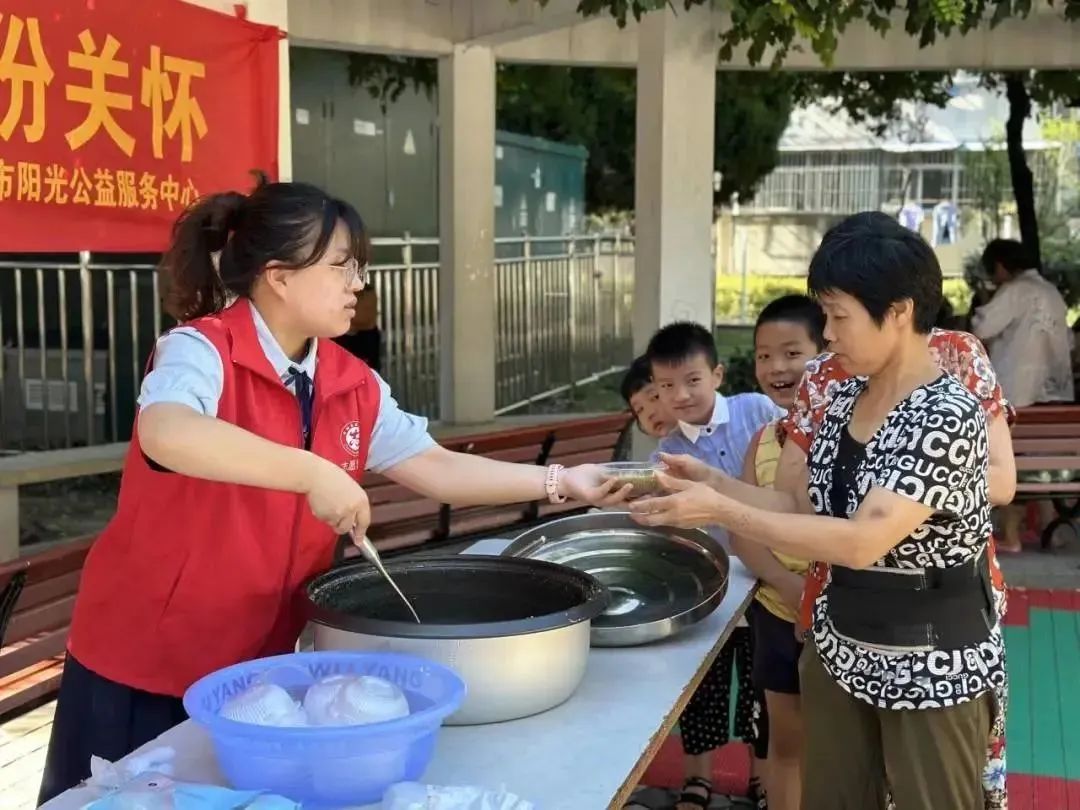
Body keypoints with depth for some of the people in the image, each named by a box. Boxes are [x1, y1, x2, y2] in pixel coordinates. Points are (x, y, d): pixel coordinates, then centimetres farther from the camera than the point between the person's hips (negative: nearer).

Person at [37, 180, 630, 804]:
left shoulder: (354, 386, 1)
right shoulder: (202, 350, -19)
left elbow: (437, 469, 5)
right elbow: (165, 433, -39)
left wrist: (561, 483, -2)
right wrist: (313, 473, -43)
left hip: (260, 666, 6)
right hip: (141, 667, -6)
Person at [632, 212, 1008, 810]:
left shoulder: (948, 416, -22)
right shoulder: (845, 397, 2)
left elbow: (861, 540, -29)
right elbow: (810, 510, 8)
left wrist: (721, 512, -26)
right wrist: (710, 482, -3)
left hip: (931, 667, -7)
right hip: (839, 650, 7)